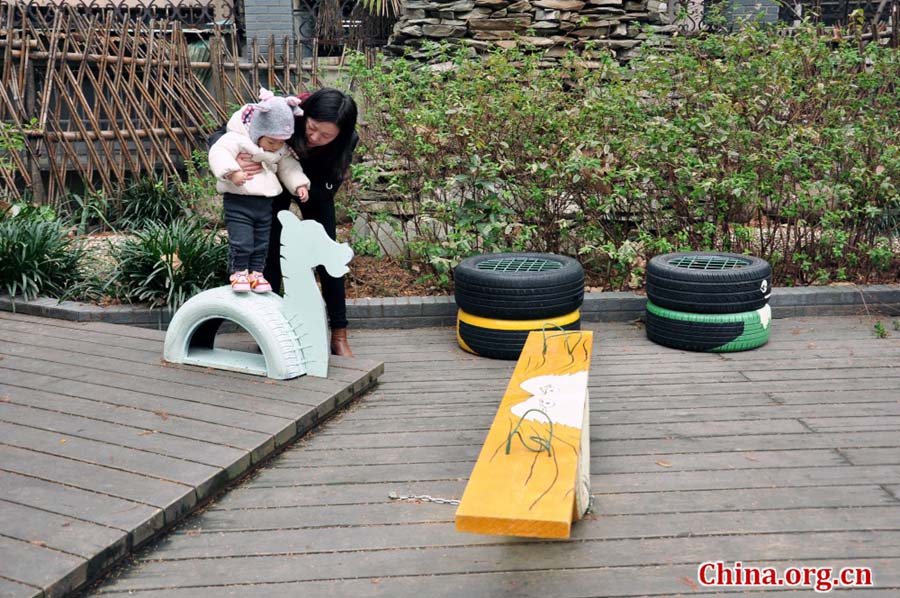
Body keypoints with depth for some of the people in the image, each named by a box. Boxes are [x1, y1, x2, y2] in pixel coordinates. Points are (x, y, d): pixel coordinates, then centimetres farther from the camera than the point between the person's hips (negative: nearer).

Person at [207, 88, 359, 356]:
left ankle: (339, 336, 6)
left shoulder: (347, 141, -34)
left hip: (315, 187, 1)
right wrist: (233, 160, -56)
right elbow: (218, 136, -33)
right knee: (271, 253, -5)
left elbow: (326, 191, -30)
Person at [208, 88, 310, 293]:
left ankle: (256, 273, 25)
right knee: (241, 241, -7)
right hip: (238, 201, -6)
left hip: (265, 203, 6)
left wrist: (299, 184, -1)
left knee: (262, 243, 12)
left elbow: (288, 166, 14)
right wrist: (232, 172, -38)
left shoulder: (281, 150, 5)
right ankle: (239, 273, 10)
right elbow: (218, 153, -24)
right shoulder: (237, 138, -15)